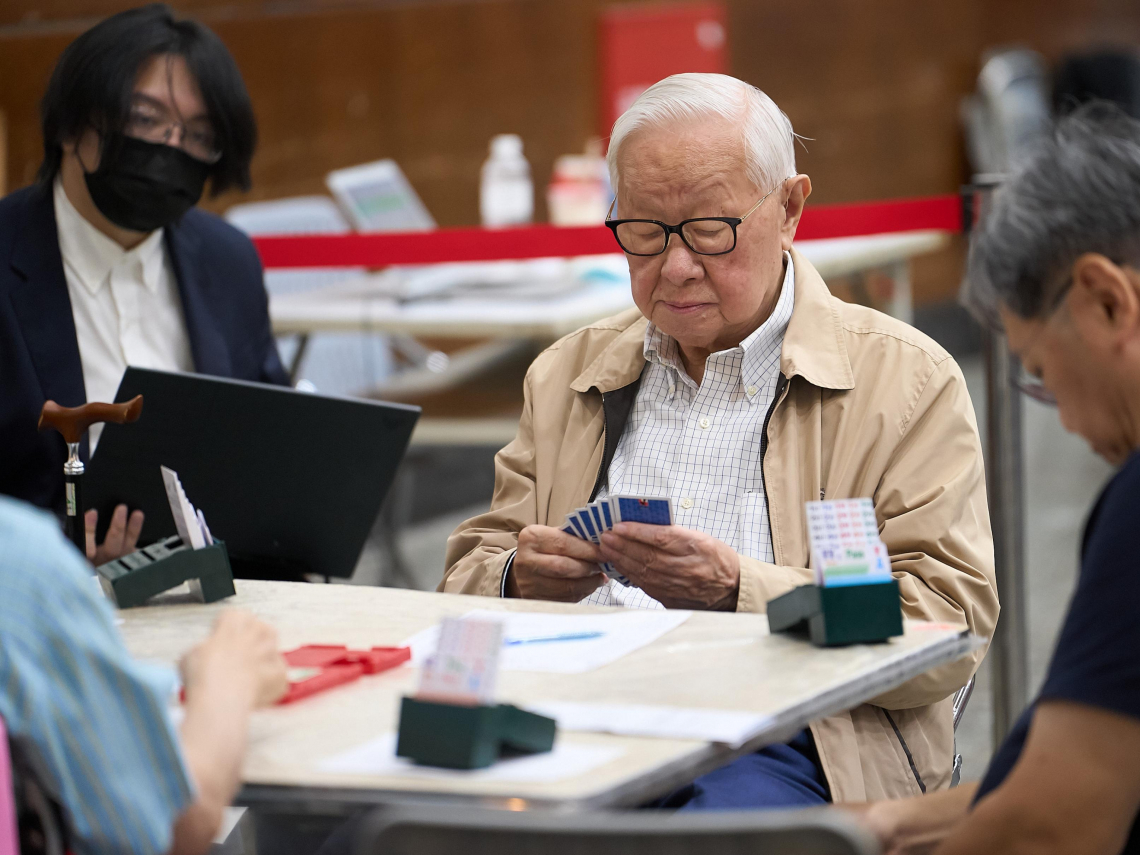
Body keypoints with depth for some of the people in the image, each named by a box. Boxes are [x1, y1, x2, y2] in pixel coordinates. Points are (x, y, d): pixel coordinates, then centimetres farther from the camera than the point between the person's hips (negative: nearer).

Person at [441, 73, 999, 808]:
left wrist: (738, 590, -16)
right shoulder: (568, 374, 22)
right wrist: (520, 579, -3)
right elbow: (469, 576, 23)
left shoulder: (905, 381, 6)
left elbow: (947, 635, -3)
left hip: (776, 748, -4)